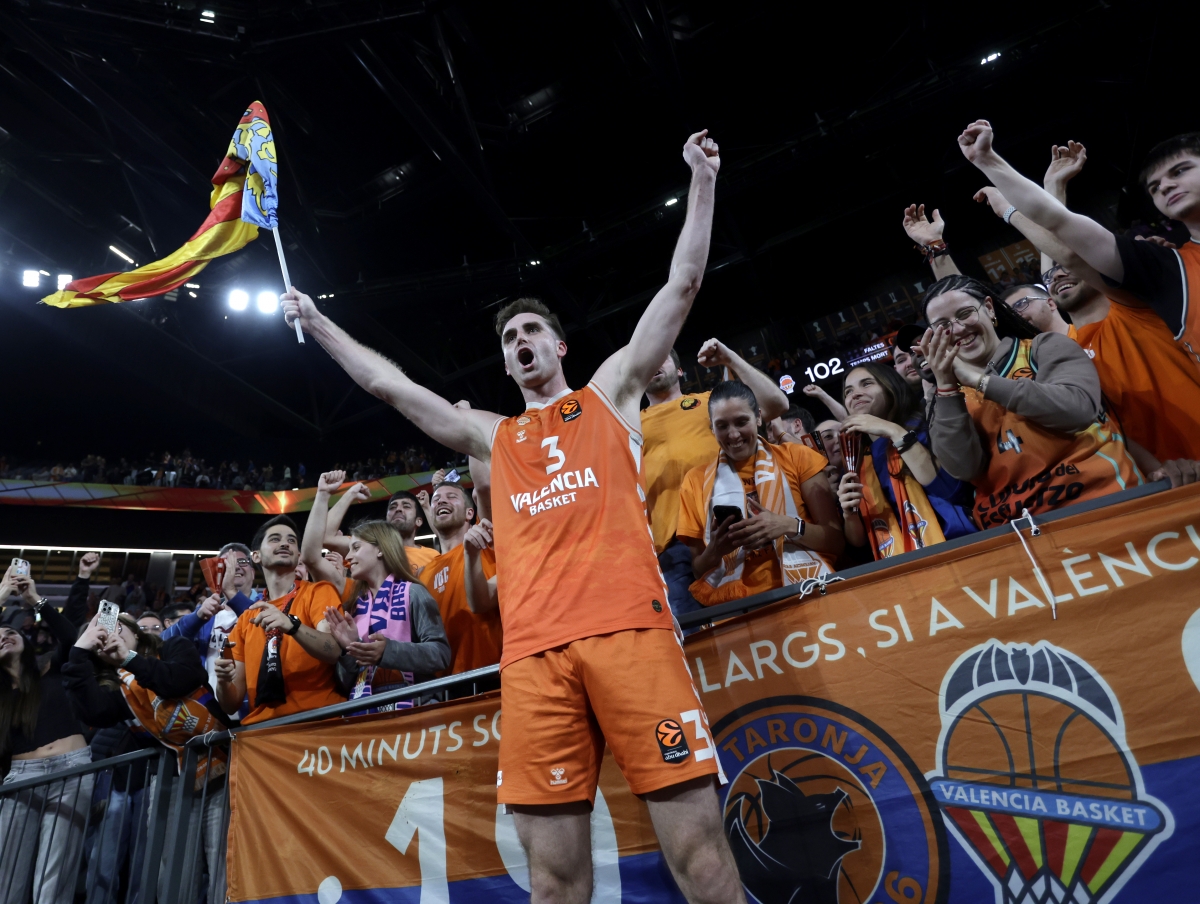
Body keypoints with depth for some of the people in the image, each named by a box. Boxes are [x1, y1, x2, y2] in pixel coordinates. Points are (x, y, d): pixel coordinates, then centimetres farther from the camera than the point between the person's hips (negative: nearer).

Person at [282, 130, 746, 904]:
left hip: (630, 628, -2)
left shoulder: (611, 392, 19)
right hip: (533, 652, 3)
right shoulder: (493, 436, 24)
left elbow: (682, 287, 17)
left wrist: (702, 181, 17)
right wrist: (318, 323, 33)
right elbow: (389, 385, 28)